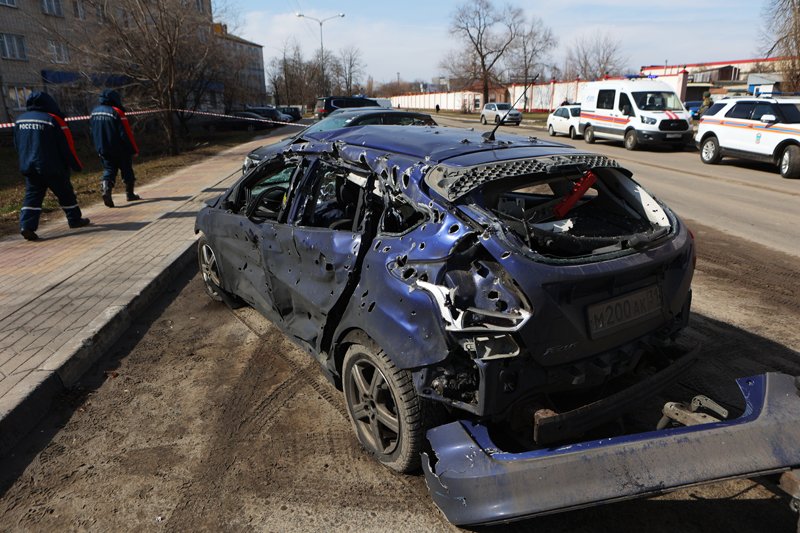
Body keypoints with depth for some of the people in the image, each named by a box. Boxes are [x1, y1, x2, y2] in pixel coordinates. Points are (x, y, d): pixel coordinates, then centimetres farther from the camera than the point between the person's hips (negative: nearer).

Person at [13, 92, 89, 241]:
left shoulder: (20, 120, 9)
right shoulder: (54, 120, -10)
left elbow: (17, 145, 17)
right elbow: (67, 146, -9)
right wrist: (76, 165, -1)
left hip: (28, 167, 5)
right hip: (53, 167, -5)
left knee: (32, 196, 3)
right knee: (65, 194, 11)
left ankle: (27, 225, -11)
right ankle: (75, 220, 22)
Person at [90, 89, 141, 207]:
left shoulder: (94, 112, 7)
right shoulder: (117, 112, -15)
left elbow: (92, 132, 14)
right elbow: (126, 133, -17)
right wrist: (134, 149, -10)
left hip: (102, 149, 5)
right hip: (120, 149, -5)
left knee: (108, 170, 6)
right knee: (127, 171, 9)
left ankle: (105, 190, -19)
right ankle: (130, 194, 18)